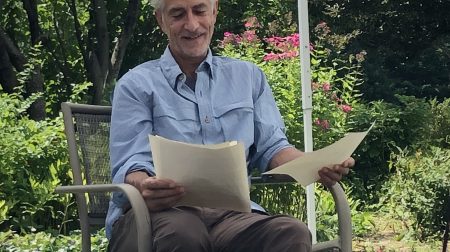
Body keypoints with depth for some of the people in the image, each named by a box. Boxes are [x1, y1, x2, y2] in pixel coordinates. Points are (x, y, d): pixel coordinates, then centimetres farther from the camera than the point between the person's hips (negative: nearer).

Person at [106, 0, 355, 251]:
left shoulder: (248, 76, 21)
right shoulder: (136, 85, 10)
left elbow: (271, 147, 16)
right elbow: (130, 164, -1)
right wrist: (144, 186, -27)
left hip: (230, 211, 2)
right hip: (163, 211, -1)